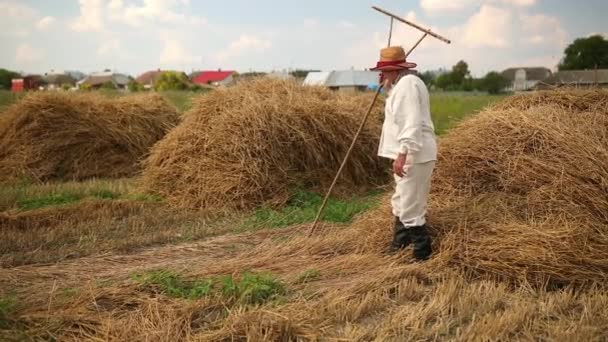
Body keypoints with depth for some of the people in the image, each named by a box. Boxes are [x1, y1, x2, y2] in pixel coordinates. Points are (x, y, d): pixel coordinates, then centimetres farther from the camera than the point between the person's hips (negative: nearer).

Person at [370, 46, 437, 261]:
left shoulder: (407, 84, -17)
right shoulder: (403, 83, 16)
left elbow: (412, 123, -26)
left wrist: (402, 154, -32)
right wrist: (387, 88, 17)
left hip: (414, 156, -11)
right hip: (408, 154, 11)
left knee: (410, 208, -8)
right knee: (401, 203, 21)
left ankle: (423, 255, 0)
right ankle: (398, 247, 34)